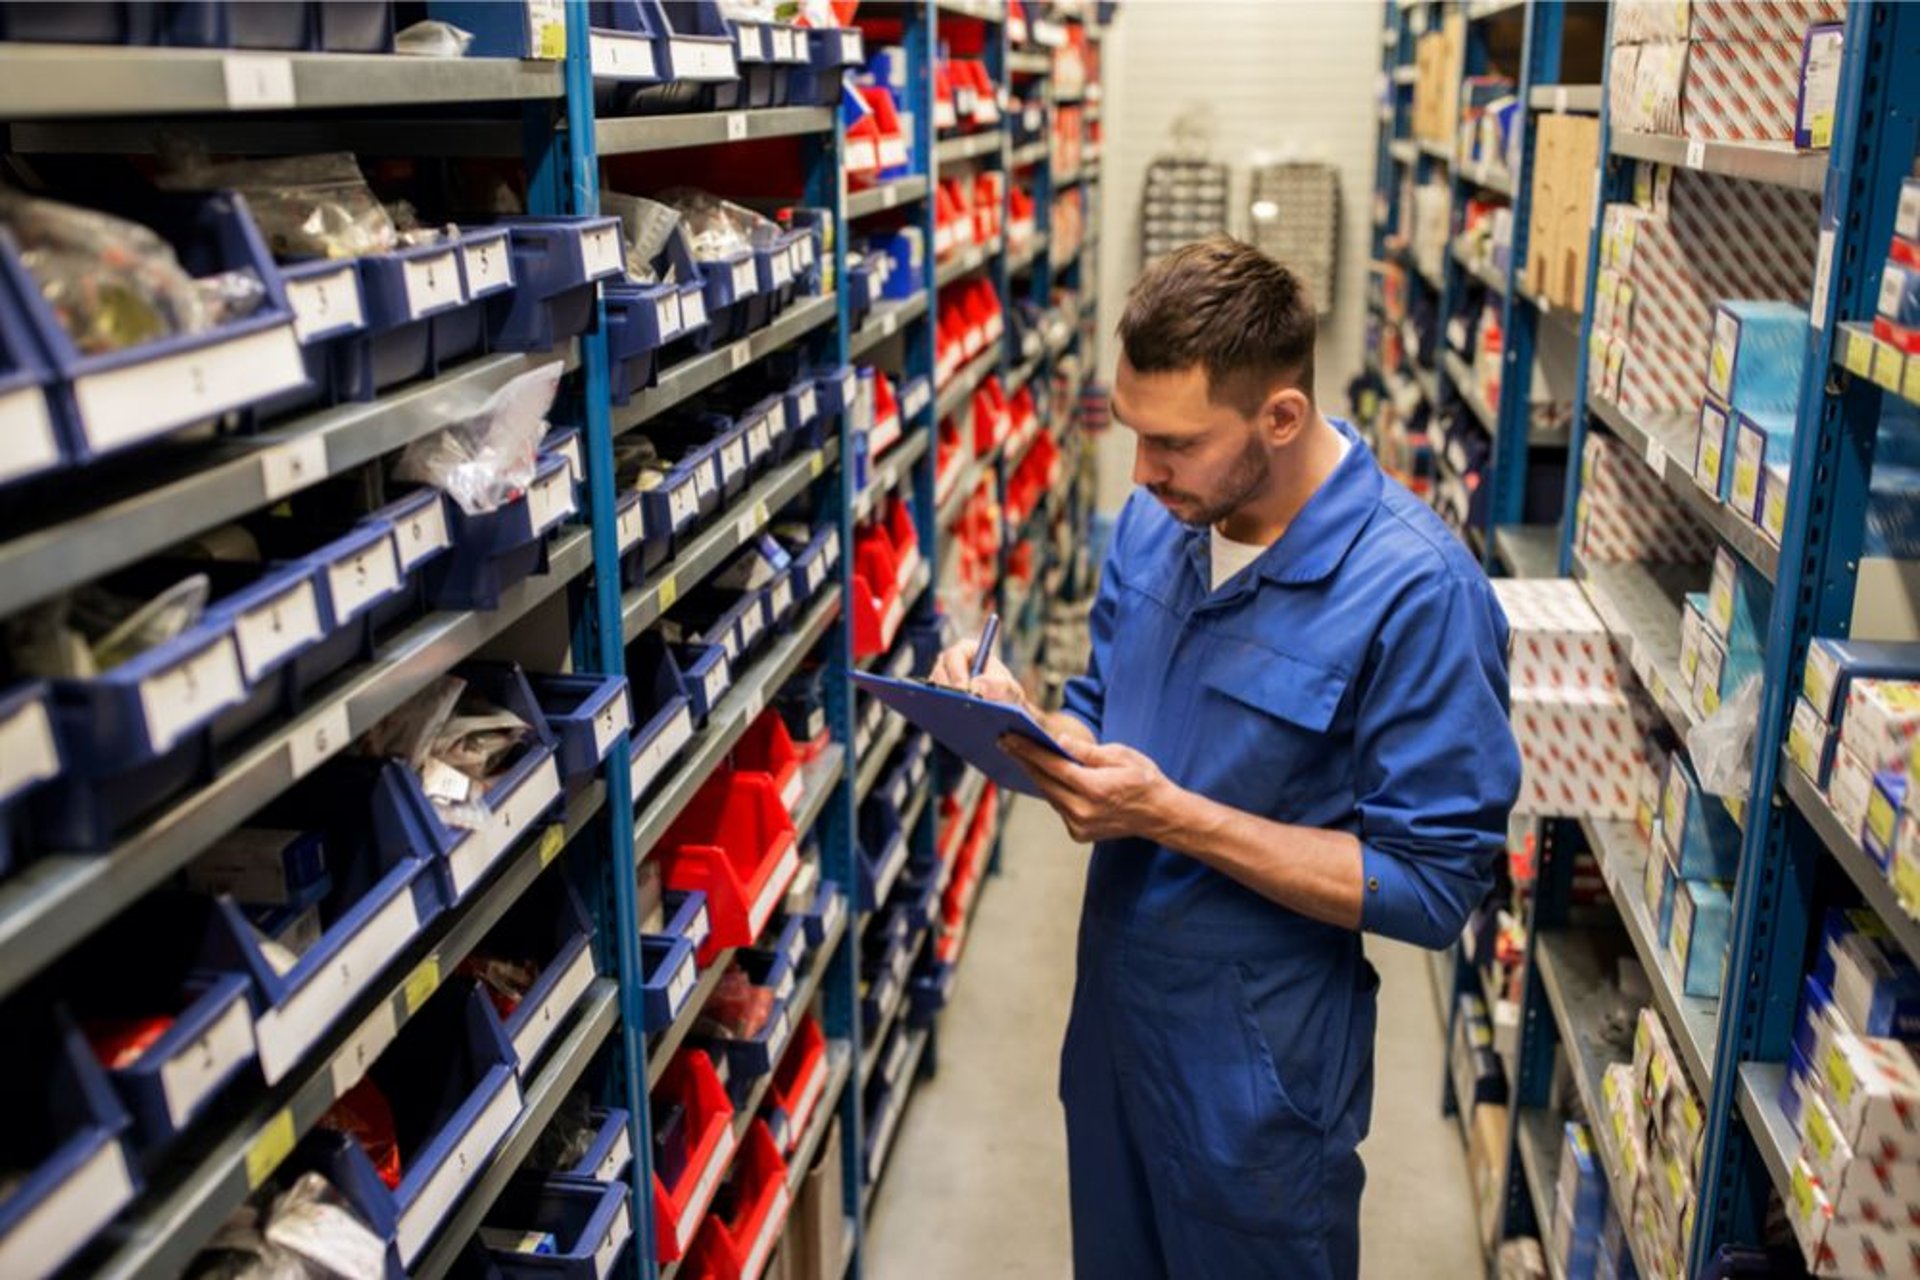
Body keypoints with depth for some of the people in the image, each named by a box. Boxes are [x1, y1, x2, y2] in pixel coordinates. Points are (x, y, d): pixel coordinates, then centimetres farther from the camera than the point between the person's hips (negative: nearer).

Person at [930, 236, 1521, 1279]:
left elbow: (1433, 886, -21)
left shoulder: (1417, 592, -24)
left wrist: (1172, 815, -27)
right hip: (1111, 1017, 6)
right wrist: (1021, 722, -14)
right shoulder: (1154, 521, -3)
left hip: (1258, 1070, -6)